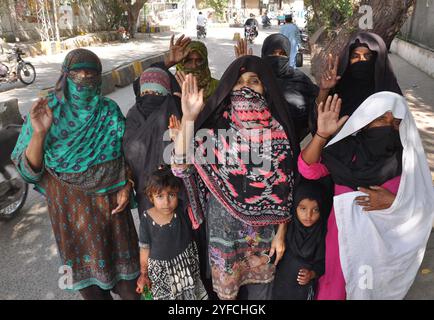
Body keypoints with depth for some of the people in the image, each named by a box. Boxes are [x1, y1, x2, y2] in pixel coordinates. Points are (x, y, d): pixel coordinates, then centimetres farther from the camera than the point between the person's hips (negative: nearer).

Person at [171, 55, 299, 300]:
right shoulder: (216, 124, -7)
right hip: (223, 222, 0)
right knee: (226, 285, 18)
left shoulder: (278, 130, -6)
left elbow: (285, 186, -2)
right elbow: (182, 166, -17)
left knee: (260, 287, 18)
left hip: (264, 226, 1)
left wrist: (281, 233, -1)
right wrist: (188, 118, -25)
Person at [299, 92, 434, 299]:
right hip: (344, 240, 0)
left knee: (374, 291, 21)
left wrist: (393, 202, -25)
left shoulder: (407, 158, -10)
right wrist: (322, 134, -29)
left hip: (385, 245, 0)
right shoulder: (345, 150, -10)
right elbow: (307, 169, -18)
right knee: (335, 290, 19)